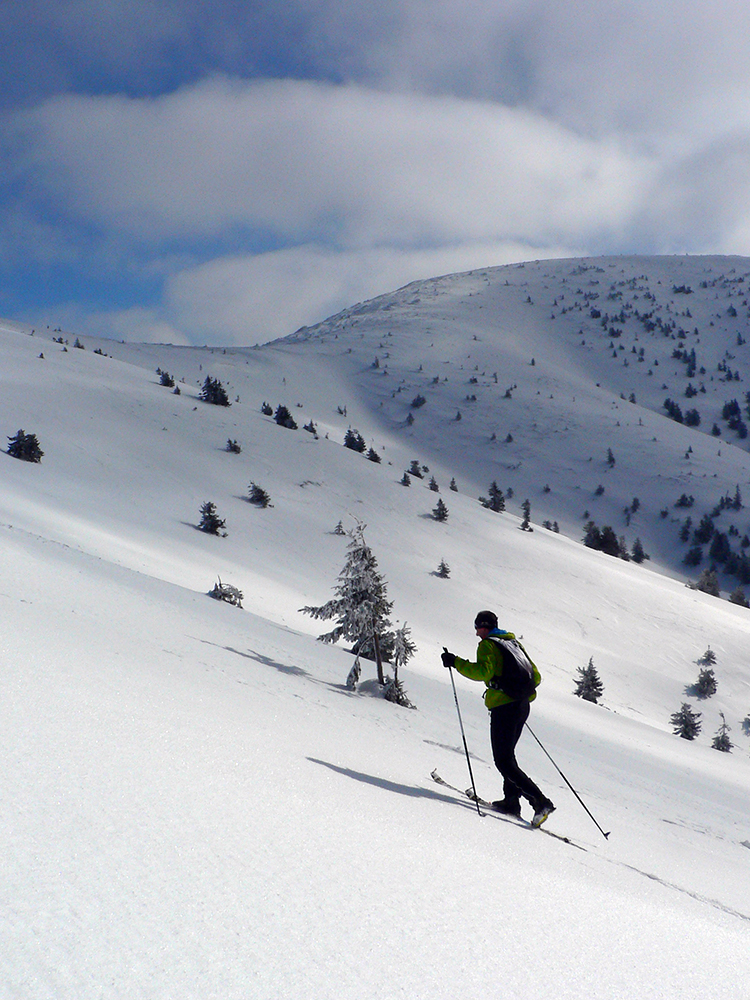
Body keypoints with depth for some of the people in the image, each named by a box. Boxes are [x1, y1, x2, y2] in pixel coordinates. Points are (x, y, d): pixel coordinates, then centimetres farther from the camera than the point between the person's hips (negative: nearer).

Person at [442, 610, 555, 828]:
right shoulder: (513, 642, 19)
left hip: (504, 707, -8)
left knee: (504, 762, -7)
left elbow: (484, 671, -23)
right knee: (507, 754, 23)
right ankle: (511, 800, 18)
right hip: (522, 706, 8)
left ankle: (540, 801, -18)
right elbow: (535, 676, 20)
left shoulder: (488, 645, -4)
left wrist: (456, 662, -16)